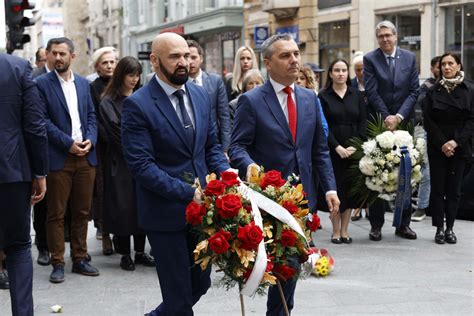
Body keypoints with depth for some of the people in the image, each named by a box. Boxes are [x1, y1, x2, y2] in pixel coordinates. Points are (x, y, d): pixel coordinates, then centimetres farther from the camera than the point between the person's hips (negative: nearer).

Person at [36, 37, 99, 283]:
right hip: (58, 158, -4)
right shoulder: (42, 84, -2)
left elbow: (91, 116, 12)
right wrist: (68, 143, -14)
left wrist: (90, 140, -6)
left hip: (86, 156, 4)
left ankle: (79, 259, 19)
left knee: (82, 212, 10)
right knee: (56, 214, 2)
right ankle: (57, 263, 9)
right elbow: (43, 121, -8)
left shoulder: (83, 84, 13)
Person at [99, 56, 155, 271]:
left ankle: (140, 252, 14)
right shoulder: (109, 102, -2)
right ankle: (125, 254, 8)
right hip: (120, 162, -4)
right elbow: (116, 132, -8)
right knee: (123, 207, -2)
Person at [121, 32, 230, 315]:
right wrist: (188, 192, -21)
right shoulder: (138, 105, -14)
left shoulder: (201, 95, 6)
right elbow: (142, 166, -18)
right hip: (165, 211, -6)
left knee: (201, 284, 16)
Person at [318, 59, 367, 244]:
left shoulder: (356, 95, 8)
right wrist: (338, 147, -15)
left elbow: (363, 122, 3)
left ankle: (344, 230, 13)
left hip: (354, 150, 3)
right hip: (332, 151, -2)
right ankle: (336, 231, 8)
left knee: (350, 188, 4)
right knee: (335, 188, -2)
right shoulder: (323, 96, 0)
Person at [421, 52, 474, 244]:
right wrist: (442, 143, -10)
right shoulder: (433, 91, 4)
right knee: (438, 188, 1)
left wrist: (456, 142, -12)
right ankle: (439, 228, 7)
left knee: (454, 188, 3)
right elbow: (428, 120, 0)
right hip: (437, 147, 1)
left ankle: (450, 228, 10)